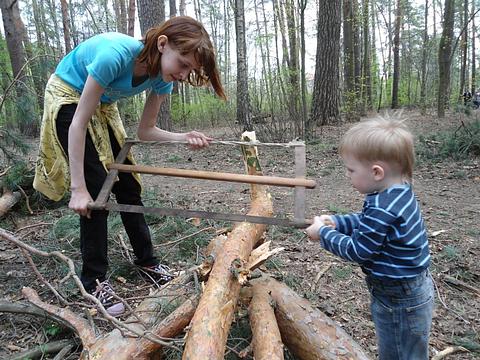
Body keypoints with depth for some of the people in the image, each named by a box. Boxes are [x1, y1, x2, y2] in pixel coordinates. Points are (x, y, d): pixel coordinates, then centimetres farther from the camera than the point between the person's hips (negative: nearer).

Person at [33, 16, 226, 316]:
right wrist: (78, 188, -31)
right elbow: (79, 123, -32)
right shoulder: (117, 53, -37)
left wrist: (184, 138, -28)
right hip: (68, 98, -6)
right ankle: (94, 280, 2)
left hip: (104, 106, 6)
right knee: (95, 190, -13)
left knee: (128, 186, 3)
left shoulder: (162, 76, -17)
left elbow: (145, 130, -10)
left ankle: (147, 261, 18)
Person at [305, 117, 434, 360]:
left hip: (401, 302, -9)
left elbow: (356, 250, -25)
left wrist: (323, 233, -13)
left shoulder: (382, 209, -34)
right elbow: (368, 223, 10)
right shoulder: (399, 193, -3)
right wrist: (336, 222, -1)